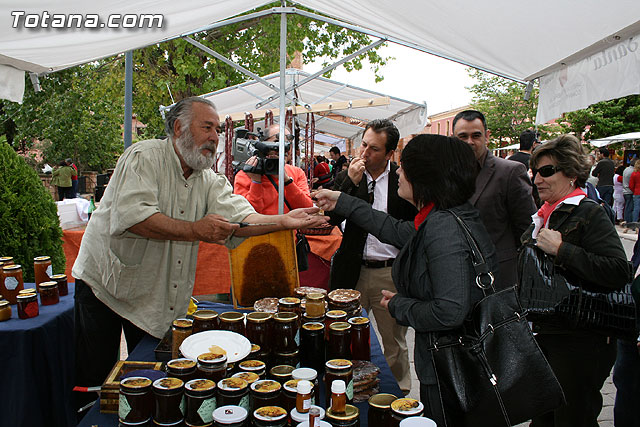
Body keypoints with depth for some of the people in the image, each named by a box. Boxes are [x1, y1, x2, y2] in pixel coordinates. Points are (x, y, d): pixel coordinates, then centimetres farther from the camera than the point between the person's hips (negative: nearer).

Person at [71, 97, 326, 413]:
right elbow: (131, 216, -30)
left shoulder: (210, 181, 3)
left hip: (160, 299, 5)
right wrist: (195, 230, -31)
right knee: (94, 378, 5)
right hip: (105, 282, -5)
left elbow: (240, 216, -13)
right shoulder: (145, 157, -16)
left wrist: (283, 221, -30)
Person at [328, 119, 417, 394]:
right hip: (353, 272, 2)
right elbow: (331, 218, -6)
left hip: (391, 273, -1)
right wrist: (351, 182, -14)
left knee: (394, 341, 13)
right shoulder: (346, 177, 4)